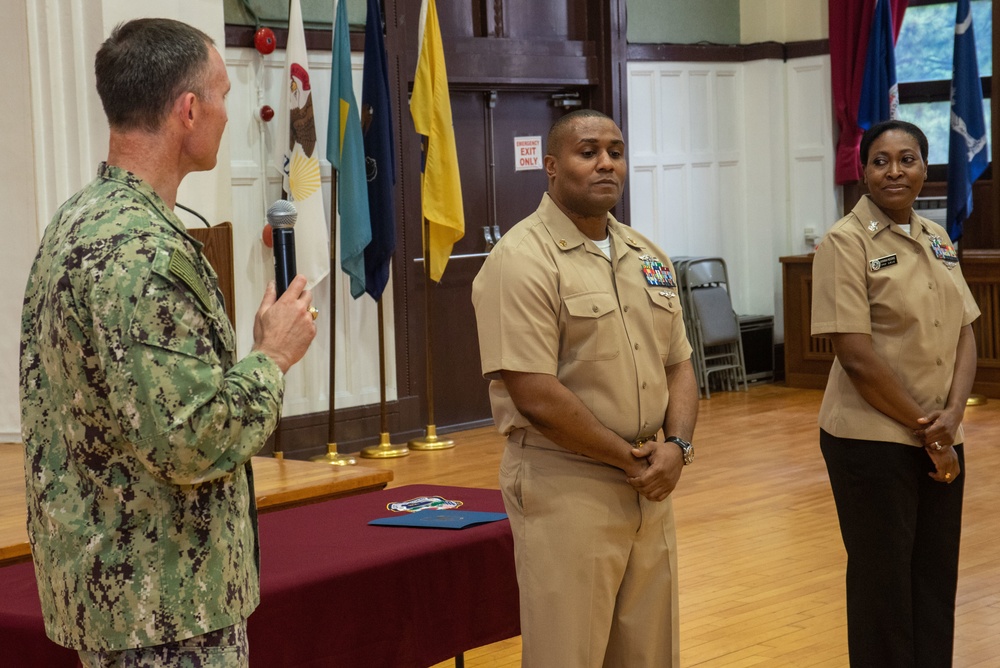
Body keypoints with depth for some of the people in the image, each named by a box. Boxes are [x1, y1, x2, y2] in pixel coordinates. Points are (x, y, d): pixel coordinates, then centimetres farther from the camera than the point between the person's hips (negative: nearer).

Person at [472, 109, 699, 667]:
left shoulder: (648, 258, 12)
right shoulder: (524, 259, -12)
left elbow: (679, 365, 15)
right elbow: (536, 395, -18)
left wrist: (677, 447, -4)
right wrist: (630, 457, -11)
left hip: (650, 491, 7)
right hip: (566, 492, -7)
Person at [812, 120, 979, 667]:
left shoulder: (937, 240, 10)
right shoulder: (847, 242, -11)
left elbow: (965, 334, 8)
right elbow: (857, 356, -16)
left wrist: (951, 416, -8)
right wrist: (924, 430, -12)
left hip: (941, 440, 6)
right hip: (874, 441, -6)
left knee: (937, 581, 11)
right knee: (884, 584, 4)